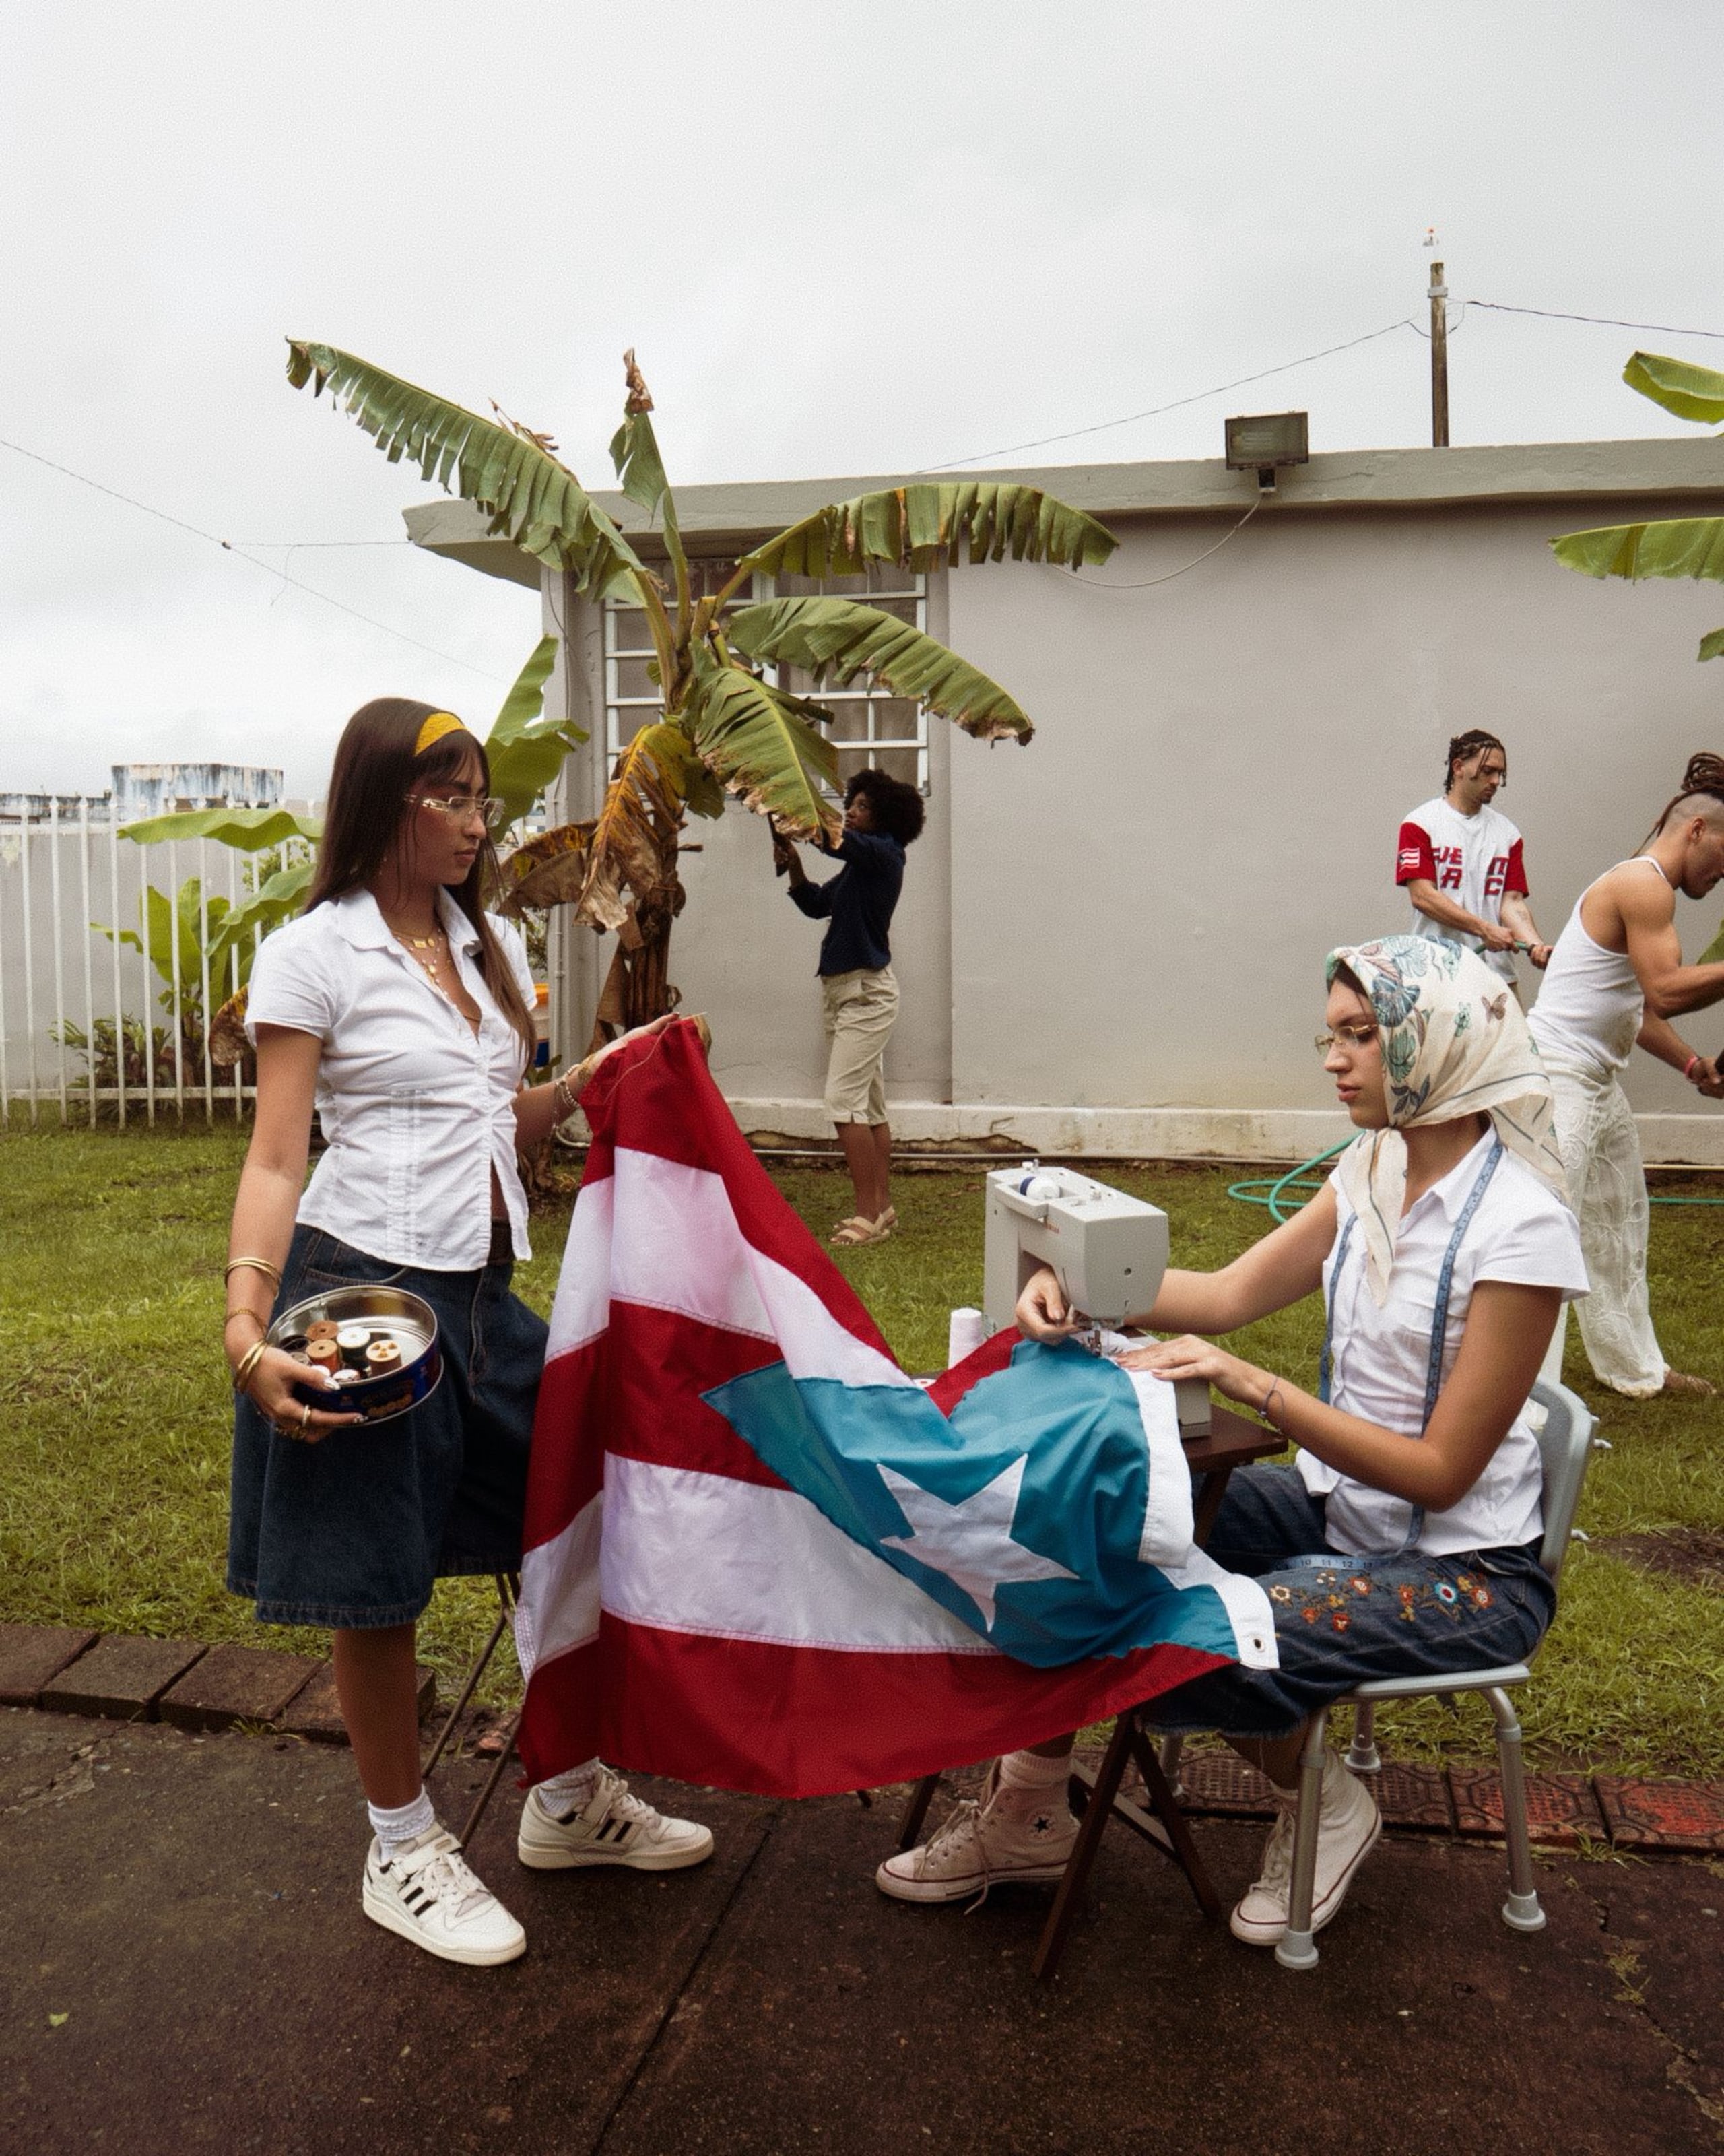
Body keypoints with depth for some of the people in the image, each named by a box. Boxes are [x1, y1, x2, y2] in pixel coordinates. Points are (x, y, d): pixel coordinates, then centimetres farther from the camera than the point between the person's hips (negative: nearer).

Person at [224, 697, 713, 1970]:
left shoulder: (492, 947, 13)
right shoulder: (315, 954, -7)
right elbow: (275, 1160, -10)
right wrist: (248, 1328, -20)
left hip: (486, 1289, 7)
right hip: (367, 1290, -6)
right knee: (376, 1584, 7)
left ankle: (569, 1800, 32)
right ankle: (404, 1852, 28)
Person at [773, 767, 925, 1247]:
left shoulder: (884, 854, -9)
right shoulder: (859, 864, 18)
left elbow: (832, 837, -24)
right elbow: (817, 904, 21)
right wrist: (793, 868, 5)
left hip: (866, 989, -10)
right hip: (844, 987, 10)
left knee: (845, 1101, -13)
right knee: (869, 1106, 11)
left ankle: (869, 1214, -11)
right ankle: (882, 1207, 17)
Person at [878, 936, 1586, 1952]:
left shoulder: (1520, 1227, -23)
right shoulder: (1376, 1166, 0)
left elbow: (1441, 1473, -22)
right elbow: (1231, 1292, -1)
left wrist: (1251, 1382, -29)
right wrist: (1076, 1287, -17)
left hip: (1465, 1568, -7)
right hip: (1338, 1504, 8)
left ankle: (1322, 1801, 6)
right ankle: (1029, 1810, 7)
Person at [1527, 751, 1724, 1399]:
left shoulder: (1641, 886, 18)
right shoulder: (1646, 885, -14)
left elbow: (1636, 1006, 19)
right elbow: (1667, 990, -23)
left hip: (1596, 1079, 11)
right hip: (1557, 1076, -11)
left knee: (1619, 1224, 21)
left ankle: (1634, 1368, 36)